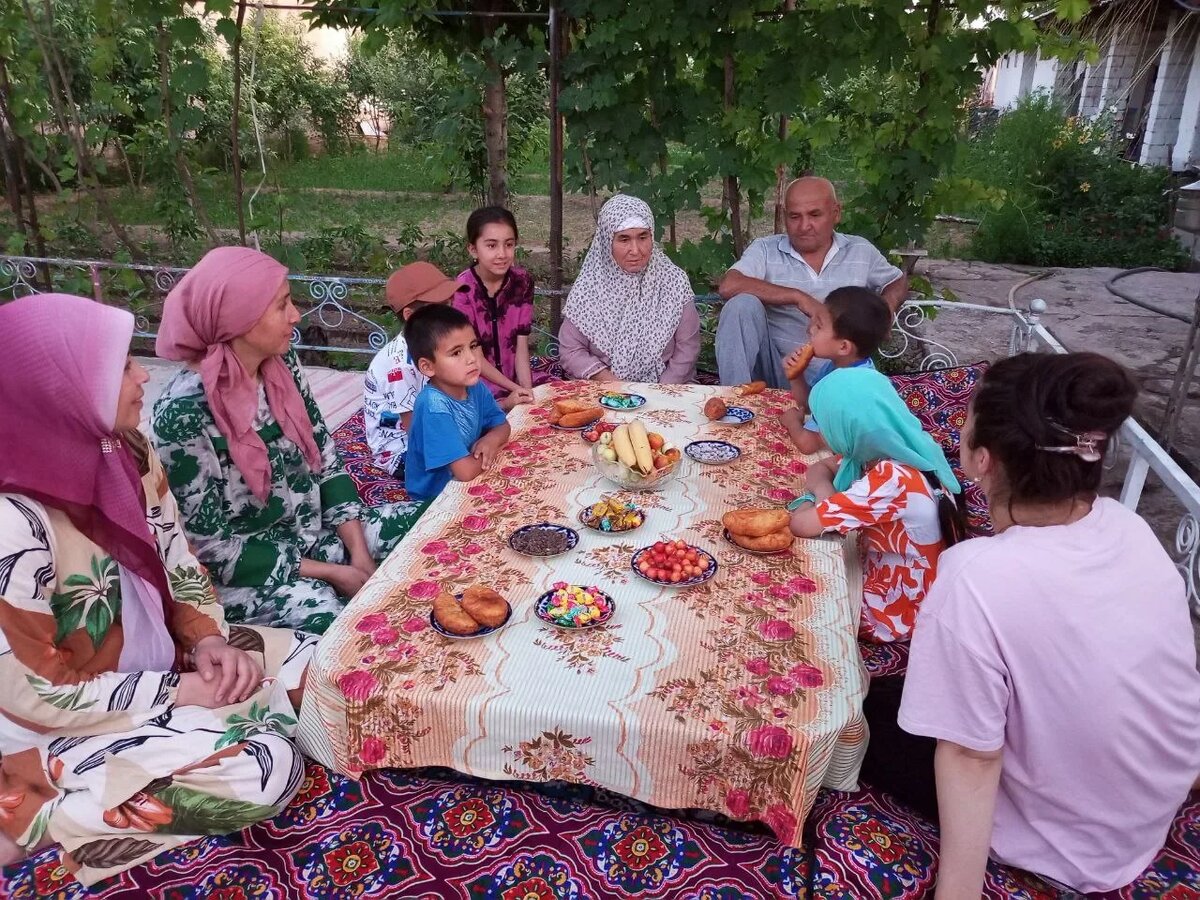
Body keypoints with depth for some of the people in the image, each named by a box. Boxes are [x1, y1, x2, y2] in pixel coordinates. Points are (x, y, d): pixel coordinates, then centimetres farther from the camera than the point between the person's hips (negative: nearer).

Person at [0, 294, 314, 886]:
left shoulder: (122, 453, -7)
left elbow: (177, 563, 5)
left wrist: (208, 639, -11)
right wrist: (180, 691, -17)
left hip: (155, 661, 8)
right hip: (67, 723, -7)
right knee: (263, 770, -21)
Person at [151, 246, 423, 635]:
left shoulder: (281, 366, -4)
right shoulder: (183, 412, -23)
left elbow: (327, 461, 2)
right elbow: (210, 545, -18)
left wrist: (359, 553, -10)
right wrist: (330, 572, -18)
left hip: (319, 530, 7)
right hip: (247, 571, -6)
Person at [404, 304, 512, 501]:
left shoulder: (476, 388, -6)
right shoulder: (433, 406, -29)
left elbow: (502, 425, 8)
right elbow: (466, 471, -32)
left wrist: (491, 439, -15)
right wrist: (492, 451, -12)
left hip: (468, 485, 7)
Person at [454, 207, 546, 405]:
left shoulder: (522, 281, -2)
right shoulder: (463, 289, -14)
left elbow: (521, 345, -3)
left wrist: (527, 390, -17)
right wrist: (514, 389, -18)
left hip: (514, 374, 5)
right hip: (476, 380, -5)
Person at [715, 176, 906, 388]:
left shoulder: (860, 251, 11)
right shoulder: (766, 249, 2)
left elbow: (898, 282, 27)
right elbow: (727, 287, -16)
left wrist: (886, 309, 1)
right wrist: (797, 297, -20)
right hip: (775, 367, 0)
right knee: (742, 304, -25)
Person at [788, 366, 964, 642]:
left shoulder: (891, 480, -32)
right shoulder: (900, 451, -6)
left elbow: (801, 524, -27)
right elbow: (820, 469, 7)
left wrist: (822, 492, -8)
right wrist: (825, 498, -13)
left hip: (898, 612, -7)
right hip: (890, 579, 7)